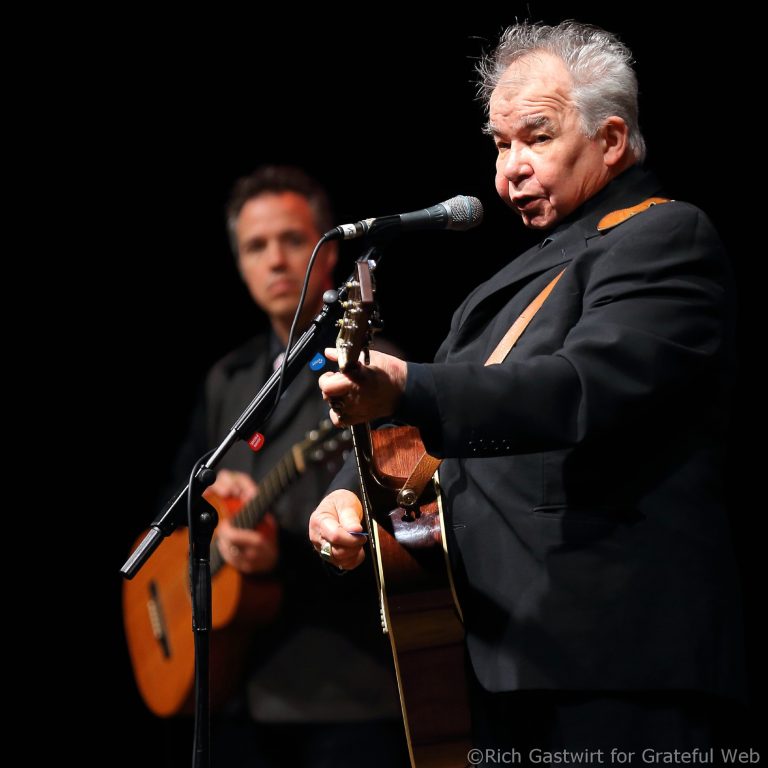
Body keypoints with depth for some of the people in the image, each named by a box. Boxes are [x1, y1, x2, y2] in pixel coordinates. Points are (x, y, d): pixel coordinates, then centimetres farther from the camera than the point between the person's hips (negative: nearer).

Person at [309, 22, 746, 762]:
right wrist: (349, 489, -2)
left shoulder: (666, 237, -7)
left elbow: (589, 388, -25)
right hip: (509, 658, 9)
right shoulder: (527, 269, 22)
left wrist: (407, 390, -38)